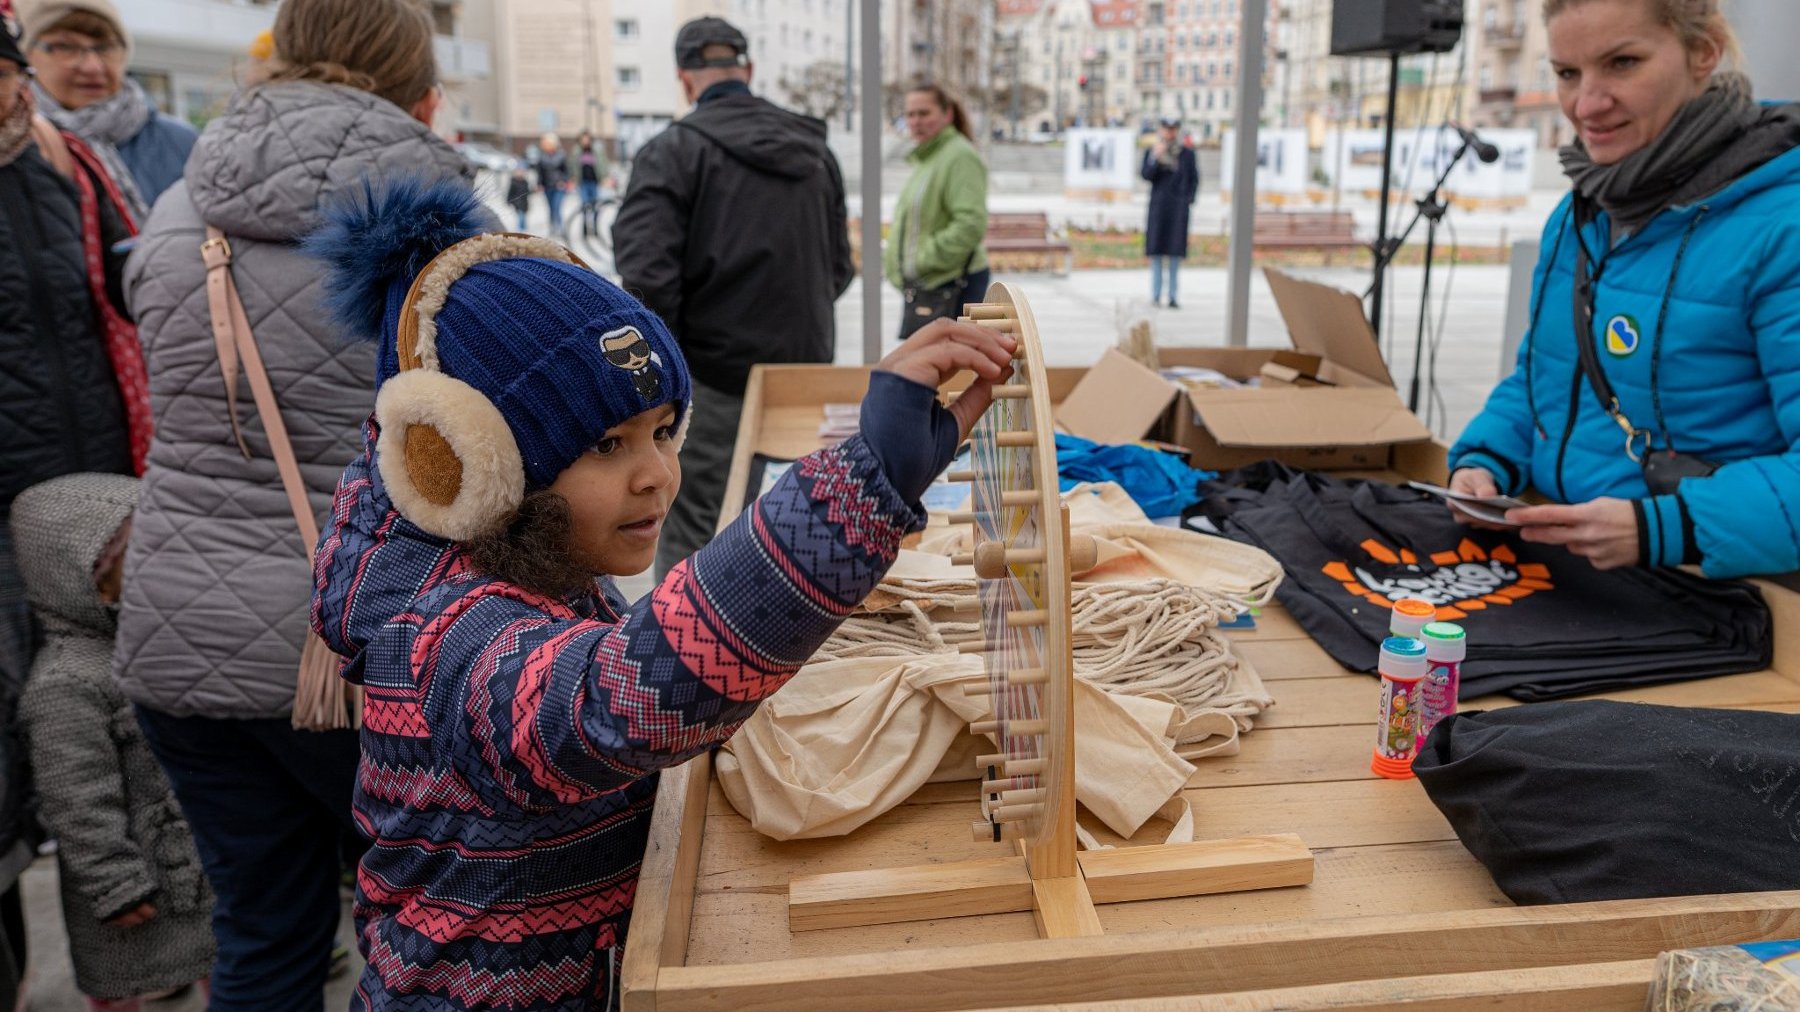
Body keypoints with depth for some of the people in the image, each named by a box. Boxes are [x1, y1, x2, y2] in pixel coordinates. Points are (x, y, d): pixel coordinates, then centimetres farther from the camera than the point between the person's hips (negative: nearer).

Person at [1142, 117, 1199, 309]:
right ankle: (1155, 294, 3)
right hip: (1158, 206, 0)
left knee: (1175, 251, -1)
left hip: (1178, 208, 0)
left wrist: (1189, 201, -3)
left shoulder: (1187, 153, 3)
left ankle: (1173, 297, 1)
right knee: (1156, 250, -1)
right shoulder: (1152, 152, 3)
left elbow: (1194, 179, 8)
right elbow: (1146, 175, -8)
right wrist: (1155, 157, -21)